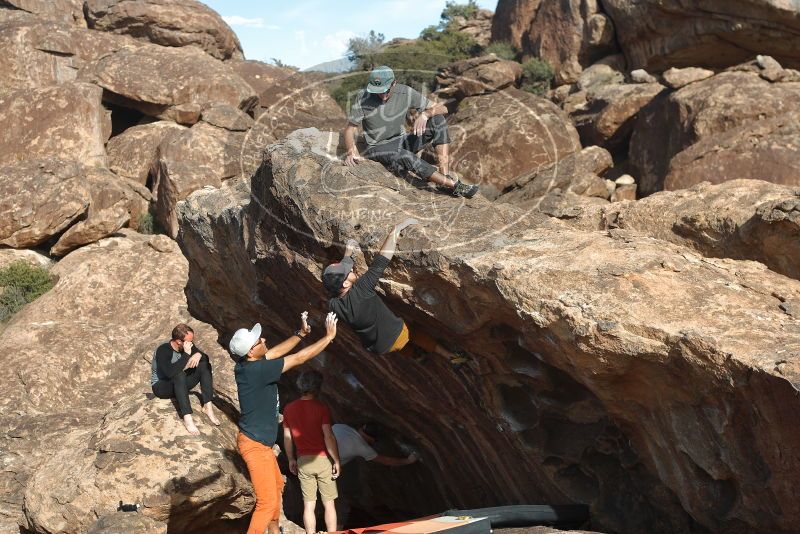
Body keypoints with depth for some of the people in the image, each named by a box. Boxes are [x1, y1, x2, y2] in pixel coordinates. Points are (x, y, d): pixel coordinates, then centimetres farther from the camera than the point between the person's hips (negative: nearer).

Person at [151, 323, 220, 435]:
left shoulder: (188, 346, -7)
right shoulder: (163, 350, -26)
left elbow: (206, 358, 0)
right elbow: (170, 372, -42)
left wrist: (198, 355, -23)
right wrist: (187, 355, -40)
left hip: (180, 384, 7)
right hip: (161, 387, -7)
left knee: (204, 365, -15)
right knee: (179, 374, -38)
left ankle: (207, 406, -22)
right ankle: (187, 418, -44)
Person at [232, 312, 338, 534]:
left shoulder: (247, 363, -4)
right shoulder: (257, 370, -28)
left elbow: (277, 351, 14)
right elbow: (299, 358, -22)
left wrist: (301, 333, 9)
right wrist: (329, 336, -13)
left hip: (259, 441, 10)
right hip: (255, 445, -10)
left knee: (277, 485, 28)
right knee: (268, 502, -8)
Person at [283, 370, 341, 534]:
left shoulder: (289, 409, 0)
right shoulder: (321, 408, -13)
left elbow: (287, 437, 6)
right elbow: (328, 437, -16)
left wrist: (291, 459, 18)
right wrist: (336, 461, -8)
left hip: (303, 462, 3)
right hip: (322, 459, -3)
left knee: (308, 505, 9)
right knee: (329, 504, 9)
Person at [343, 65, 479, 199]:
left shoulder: (406, 93, -8)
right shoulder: (363, 97, -12)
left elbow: (442, 108, -7)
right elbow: (350, 127, -7)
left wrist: (425, 114, -29)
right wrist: (351, 151, -27)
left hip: (402, 142, 4)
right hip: (378, 148, -4)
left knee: (438, 120, -16)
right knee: (402, 156, -38)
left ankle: (445, 176, -26)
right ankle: (454, 185, -36)